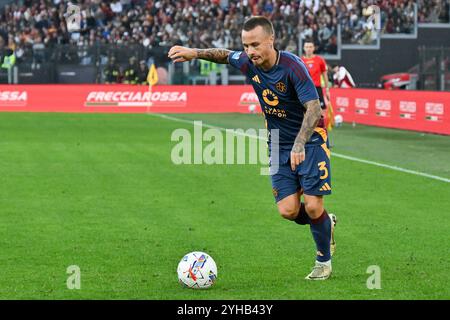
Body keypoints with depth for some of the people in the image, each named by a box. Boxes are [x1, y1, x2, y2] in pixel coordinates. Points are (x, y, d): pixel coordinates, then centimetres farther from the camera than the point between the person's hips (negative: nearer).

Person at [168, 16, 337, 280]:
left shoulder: (292, 66, -25)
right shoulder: (248, 63, -7)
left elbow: (314, 109, -32)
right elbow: (225, 55, 17)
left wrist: (300, 144, -44)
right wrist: (195, 53, 1)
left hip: (310, 141, -5)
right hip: (279, 146, 5)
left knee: (313, 207, -12)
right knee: (288, 210, -6)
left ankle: (324, 261, 13)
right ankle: (326, 223, 26)